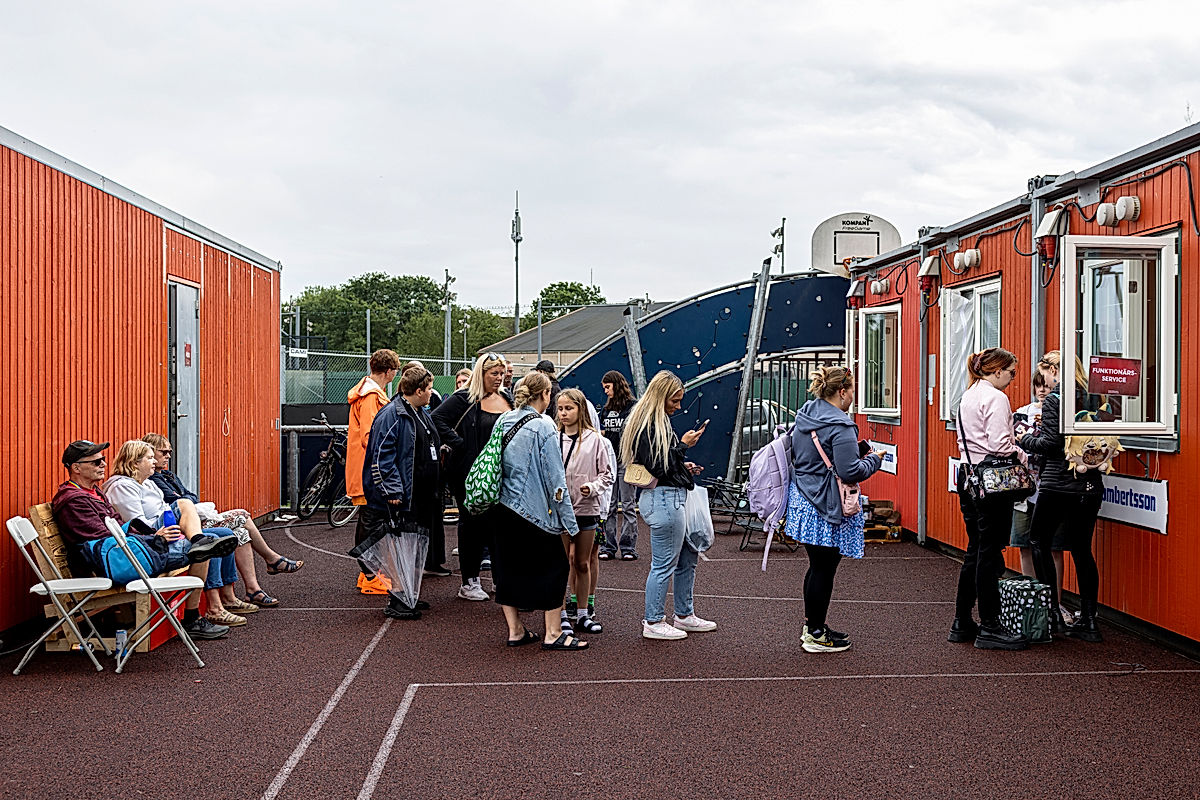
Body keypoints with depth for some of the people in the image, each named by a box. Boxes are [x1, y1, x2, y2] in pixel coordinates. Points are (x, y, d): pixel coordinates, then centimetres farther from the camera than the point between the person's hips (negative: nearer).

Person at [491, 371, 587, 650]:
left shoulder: (503, 421, 6)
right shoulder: (543, 426, -13)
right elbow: (555, 476, -14)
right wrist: (569, 522, -10)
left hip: (503, 508, 7)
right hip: (535, 510, -6)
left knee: (508, 566, 13)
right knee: (553, 566, 6)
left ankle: (515, 630, 19)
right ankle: (553, 634, 8)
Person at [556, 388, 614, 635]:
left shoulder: (594, 439, -1)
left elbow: (607, 474, 3)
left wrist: (592, 487, -13)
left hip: (587, 508, 0)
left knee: (583, 563, 10)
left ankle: (583, 613, 20)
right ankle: (563, 614, 9)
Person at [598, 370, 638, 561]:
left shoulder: (633, 407, -3)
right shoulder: (606, 409, 16)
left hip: (626, 461, -6)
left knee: (628, 506, -1)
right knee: (608, 507, 6)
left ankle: (628, 547, 3)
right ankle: (608, 547, 10)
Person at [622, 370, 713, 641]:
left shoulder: (658, 422, 16)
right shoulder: (649, 426, -17)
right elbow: (658, 468, -21)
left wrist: (684, 466, 13)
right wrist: (683, 445, -15)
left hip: (673, 497, 11)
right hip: (664, 499, -11)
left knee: (688, 557, 18)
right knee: (664, 564, -2)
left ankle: (685, 615, 30)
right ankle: (653, 623, 9)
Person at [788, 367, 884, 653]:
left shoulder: (803, 417, 9)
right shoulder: (840, 426, -19)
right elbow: (849, 471, -23)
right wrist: (873, 460, -3)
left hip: (803, 499, 9)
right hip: (828, 508, -9)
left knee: (817, 565, 18)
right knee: (824, 569, 1)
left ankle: (811, 625, 27)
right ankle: (816, 634, 10)